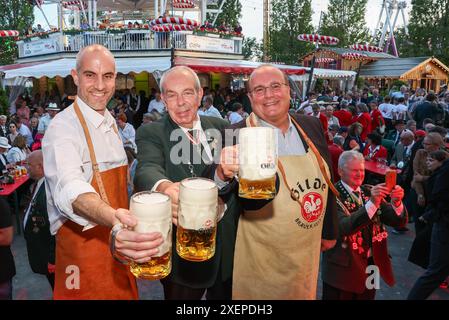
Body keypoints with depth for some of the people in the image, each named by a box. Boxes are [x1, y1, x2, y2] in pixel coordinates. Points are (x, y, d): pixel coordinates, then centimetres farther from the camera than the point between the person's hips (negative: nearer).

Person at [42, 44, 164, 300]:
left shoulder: (110, 122, 7)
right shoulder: (63, 127, -18)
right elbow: (68, 187, -37)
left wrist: (123, 223, 4)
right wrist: (114, 220, -55)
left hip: (118, 242, 7)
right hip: (83, 246, -7)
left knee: (124, 292, 20)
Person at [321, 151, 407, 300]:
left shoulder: (371, 192, 3)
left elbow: (398, 221, -1)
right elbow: (343, 227, -29)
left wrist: (396, 202, -21)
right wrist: (371, 203, -36)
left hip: (371, 265, 6)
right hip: (343, 268, -5)